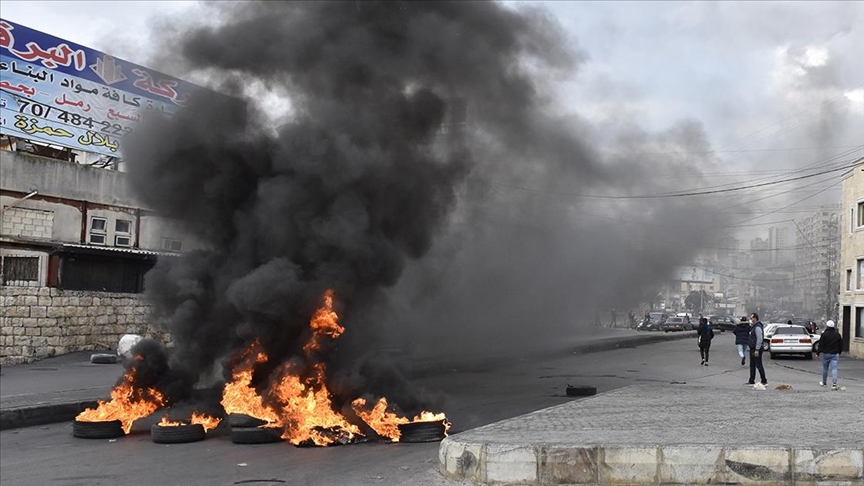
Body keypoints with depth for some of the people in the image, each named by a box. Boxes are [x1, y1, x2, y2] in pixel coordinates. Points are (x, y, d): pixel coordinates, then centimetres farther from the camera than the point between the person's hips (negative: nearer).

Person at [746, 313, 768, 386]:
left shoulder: (757, 327, -19)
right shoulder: (753, 326, 14)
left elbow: (759, 339, -24)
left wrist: (757, 350, -25)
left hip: (756, 349, -11)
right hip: (752, 349, 11)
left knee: (759, 365, -6)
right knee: (752, 365, 14)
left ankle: (764, 381, 0)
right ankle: (751, 381, 20)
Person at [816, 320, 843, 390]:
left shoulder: (824, 334, -8)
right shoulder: (838, 335, 5)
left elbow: (821, 345, -10)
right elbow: (841, 345, 12)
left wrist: (818, 353, -5)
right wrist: (839, 353, 24)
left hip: (826, 354, -2)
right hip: (835, 354, 2)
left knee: (825, 368, 14)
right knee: (834, 368, -5)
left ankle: (824, 382, 29)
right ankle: (834, 383, -20)